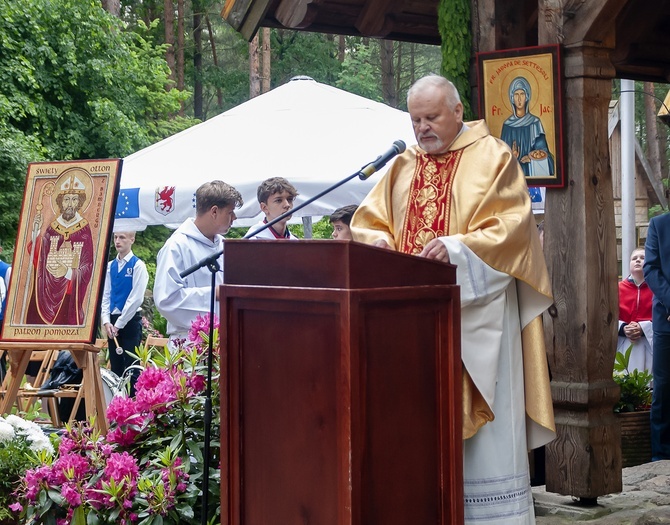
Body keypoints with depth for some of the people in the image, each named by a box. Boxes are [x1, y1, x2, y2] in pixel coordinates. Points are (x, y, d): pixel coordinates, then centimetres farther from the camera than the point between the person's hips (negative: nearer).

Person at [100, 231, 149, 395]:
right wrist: (106, 322, -4)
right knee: (116, 367, 9)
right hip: (113, 322, 6)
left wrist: (119, 324, -11)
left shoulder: (138, 265, -8)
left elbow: (136, 298, -13)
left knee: (131, 369, -5)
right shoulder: (110, 266, 10)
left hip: (130, 321, -6)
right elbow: (105, 296, 10)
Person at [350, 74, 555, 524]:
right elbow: (368, 222, 16)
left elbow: (512, 228, -10)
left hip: (474, 310, -5)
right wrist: (379, 241, -7)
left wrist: (456, 247, -22)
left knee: (477, 423, -5)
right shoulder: (403, 167, 17)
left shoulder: (492, 158, 0)